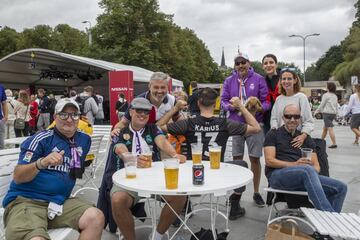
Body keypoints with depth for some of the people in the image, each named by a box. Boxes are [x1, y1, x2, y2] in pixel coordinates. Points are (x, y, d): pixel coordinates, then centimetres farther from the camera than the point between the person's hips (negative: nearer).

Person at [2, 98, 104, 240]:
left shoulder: (84, 140, 11)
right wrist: (42, 163, -27)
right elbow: (18, 177, -12)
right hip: (25, 201, -5)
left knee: (96, 218, -19)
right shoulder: (41, 139, -6)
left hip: (60, 202, 5)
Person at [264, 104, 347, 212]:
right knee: (308, 170, -35)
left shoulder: (306, 138, 22)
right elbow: (269, 160, -3)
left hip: (304, 177, 5)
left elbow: (316, 166, 14)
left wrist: (313, 170, -11)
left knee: (341, 187, -14)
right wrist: (294, 164, -16)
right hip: (277, 175, -5)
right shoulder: (273, 134, 9)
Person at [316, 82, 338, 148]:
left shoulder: (326, 95, -9)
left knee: (330, 128, -10)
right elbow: (336, 106, 17)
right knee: (325, 128, 18)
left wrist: (317, 110, 9)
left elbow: (322, 105, -5)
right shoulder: (335, 96, 14)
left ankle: (334, 143, -13)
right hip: (333, 113, 8)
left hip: (327, 113, -8)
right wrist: (336, 114, 22)